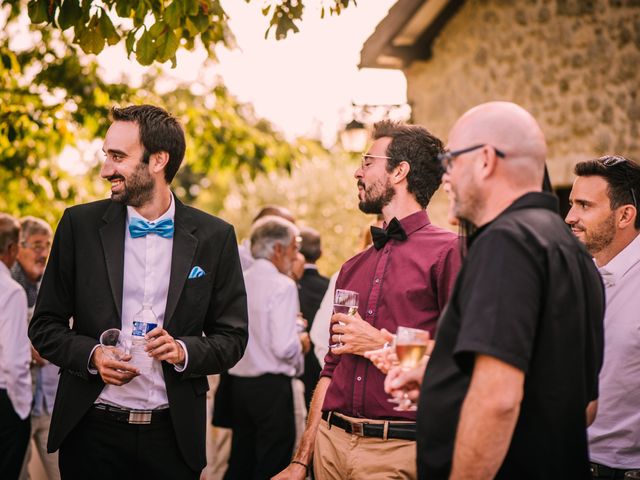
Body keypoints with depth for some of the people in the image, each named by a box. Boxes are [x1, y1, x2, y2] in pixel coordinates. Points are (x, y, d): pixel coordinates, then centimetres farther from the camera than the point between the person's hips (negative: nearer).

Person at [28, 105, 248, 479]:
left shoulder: (215, 236, 0)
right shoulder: (80, 224, 0)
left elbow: (232, 337, 3)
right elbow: (45, 325, 4)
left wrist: (184, 351, -15)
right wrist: (91, 354, -13)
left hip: (173, 433, 0)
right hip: (92, 429, 0)